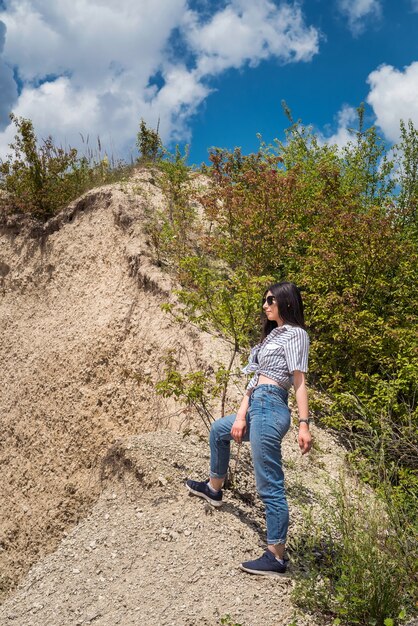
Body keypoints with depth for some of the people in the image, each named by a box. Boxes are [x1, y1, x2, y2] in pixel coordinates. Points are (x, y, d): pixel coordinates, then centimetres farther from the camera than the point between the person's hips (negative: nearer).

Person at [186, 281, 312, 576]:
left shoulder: (295, 333, -5)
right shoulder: (273, 334, 21)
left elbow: (300, 382, -13)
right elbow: (254, 380, 12)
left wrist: (304, 425, -20)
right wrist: (241, 415, 5)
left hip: (269, 409, -10)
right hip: (257, 409, 10)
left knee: (271, 486, -6)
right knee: (219, 430, 32)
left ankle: (276, 558, 2)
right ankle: (213, 488, 50)